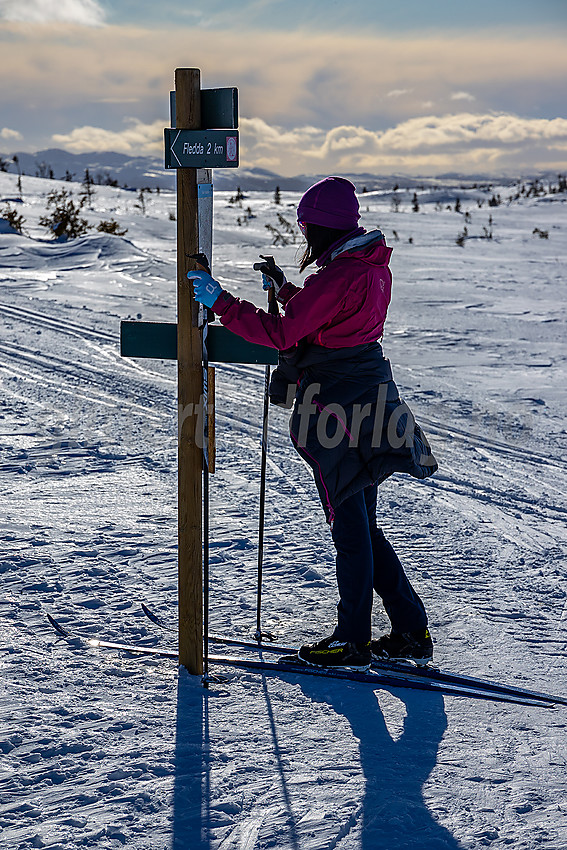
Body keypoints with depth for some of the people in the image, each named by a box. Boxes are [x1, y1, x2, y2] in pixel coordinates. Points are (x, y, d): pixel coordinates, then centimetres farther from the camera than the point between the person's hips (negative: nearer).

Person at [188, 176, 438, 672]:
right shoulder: (373, 268, 10)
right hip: (367, 403, 9)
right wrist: (283, 287, 25)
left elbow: (280, 334, -21)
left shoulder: (337, 276, -19)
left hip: (335, 406, -9)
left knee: (349, 527, 1)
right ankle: (412, 634, 19)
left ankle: (352, 642, 12)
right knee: (362, 527, 16)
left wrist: (220, 301, -15)